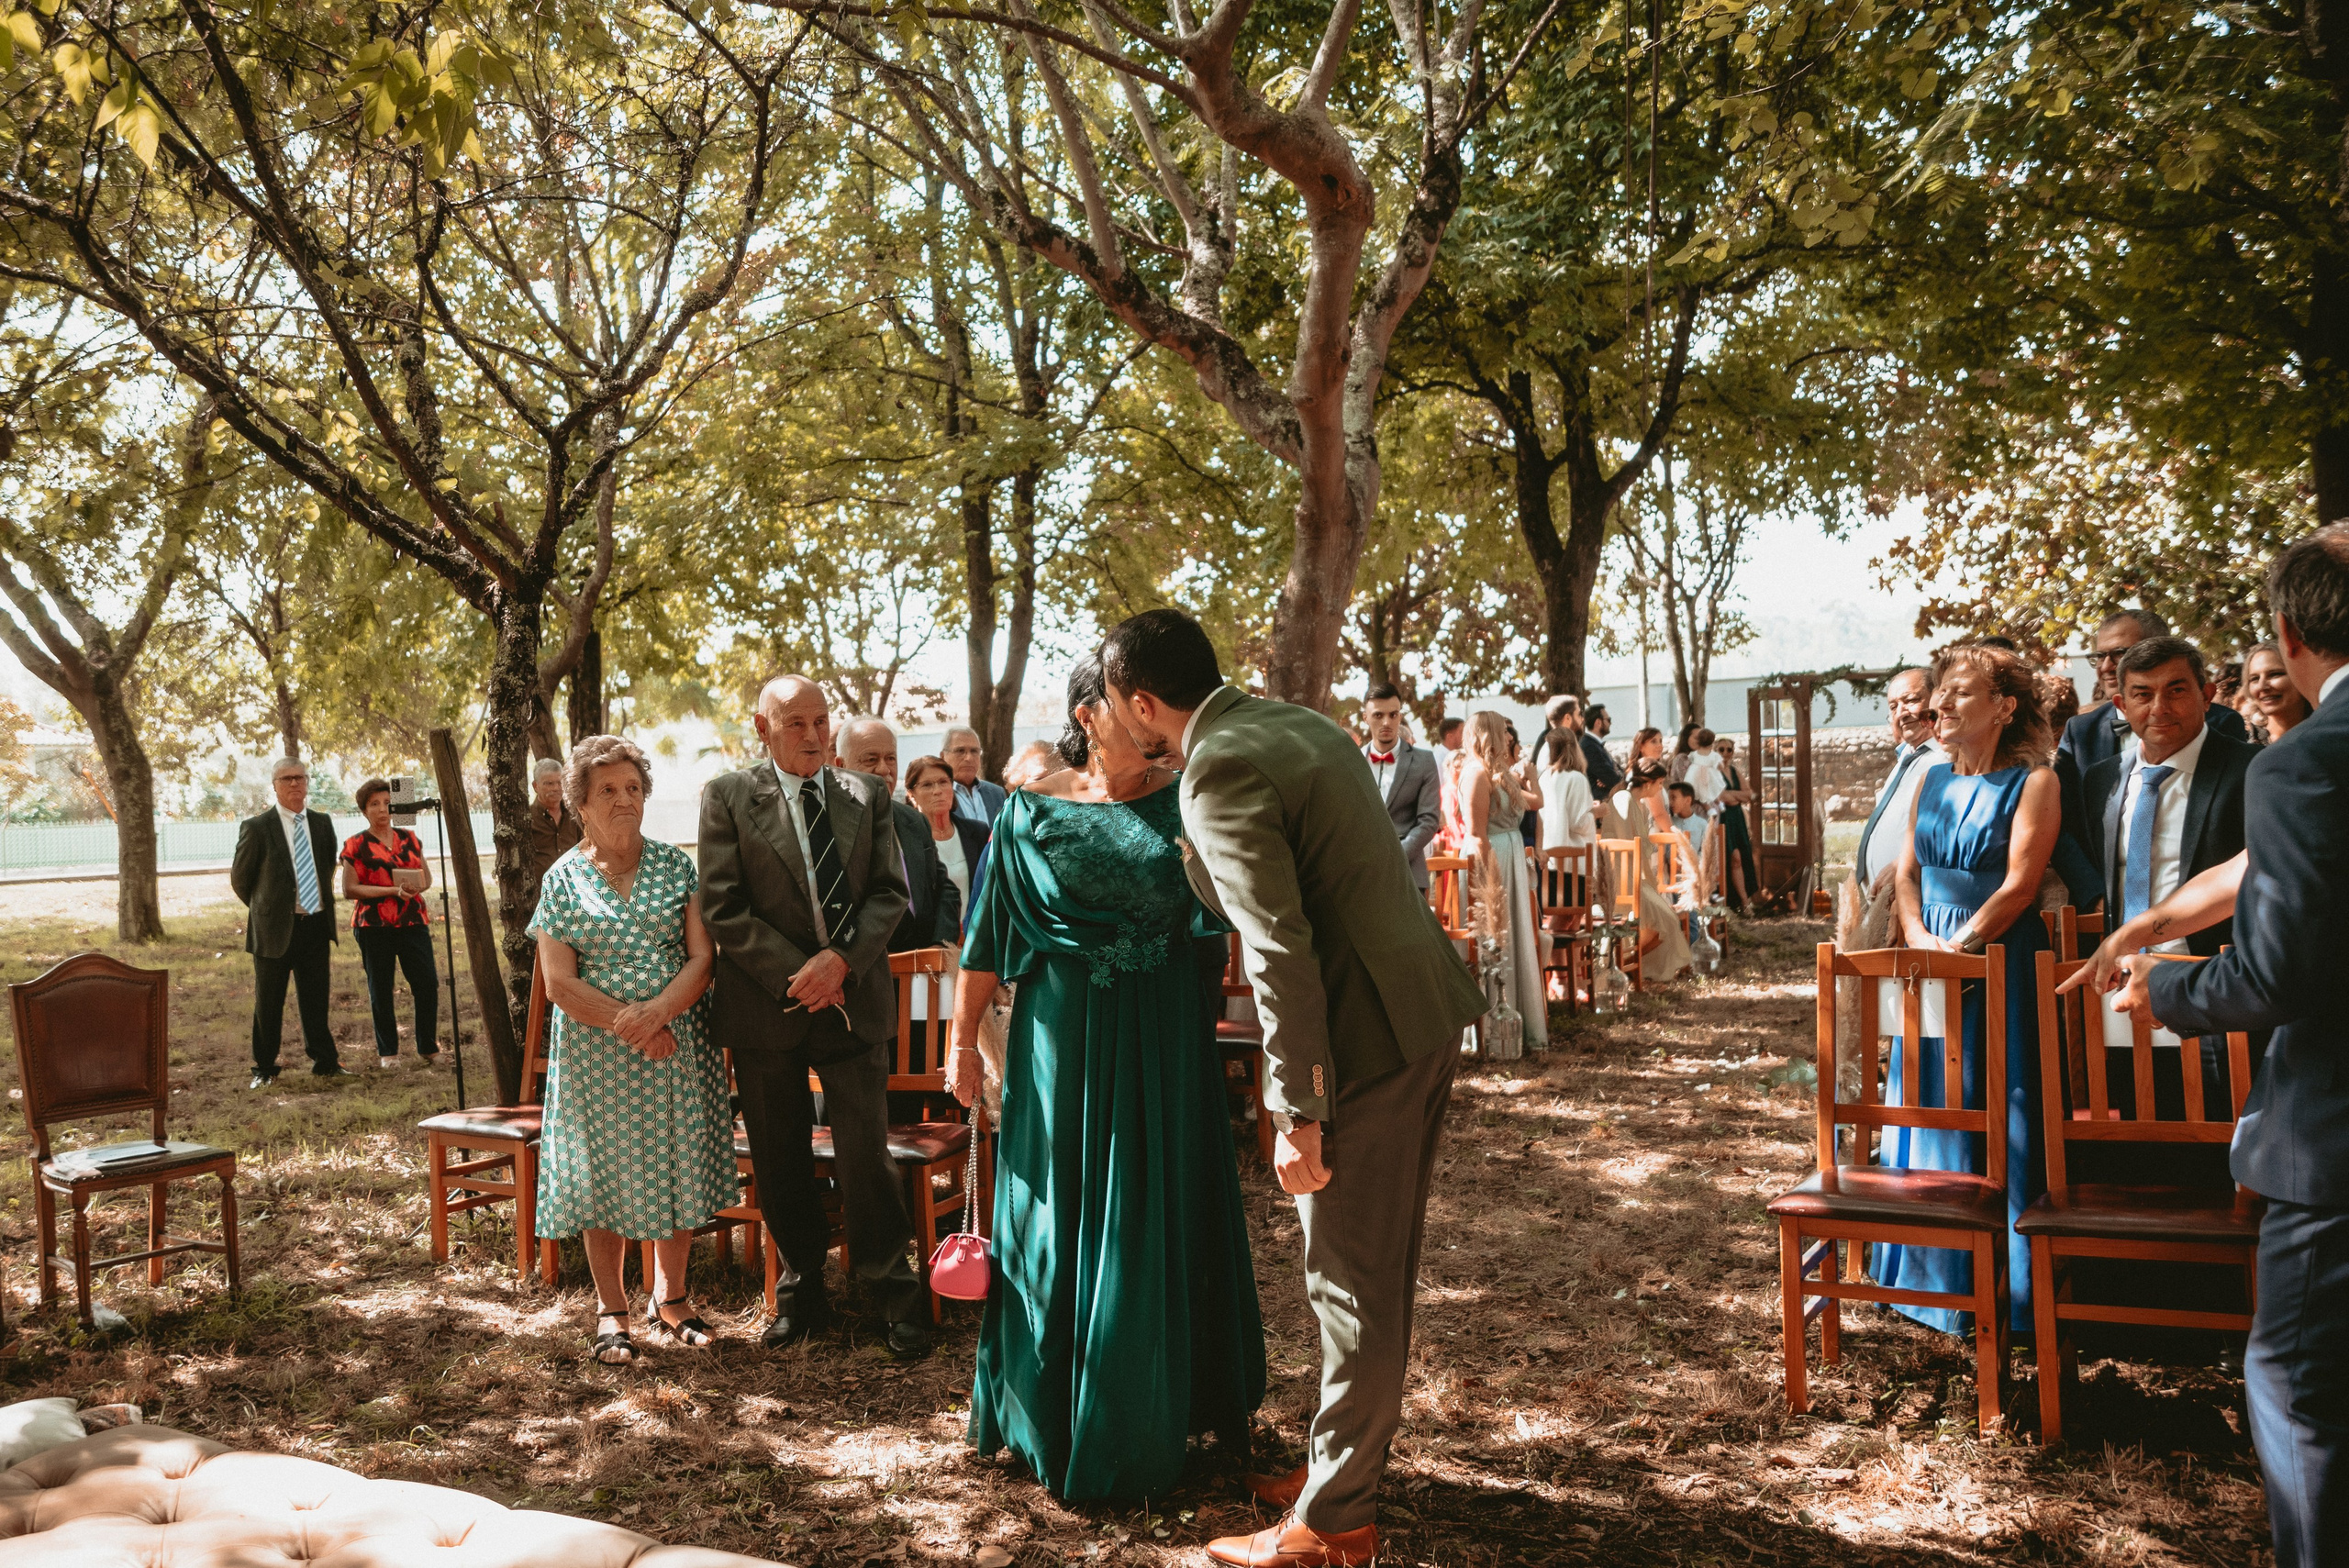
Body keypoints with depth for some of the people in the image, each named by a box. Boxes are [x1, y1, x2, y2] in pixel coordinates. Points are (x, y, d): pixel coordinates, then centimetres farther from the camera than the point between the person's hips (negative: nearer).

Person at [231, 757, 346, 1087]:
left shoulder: (323, 823, 7)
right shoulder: (256, 828, -7)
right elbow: (239, 879, 2)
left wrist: (323, 907, 13)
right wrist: (265, 910, 9)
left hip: (317, 926, 3)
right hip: (274, 929, -3)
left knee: (316, 999, 11)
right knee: (268, 1004, 6)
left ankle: (324, 1061, 20)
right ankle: (264, 1068, 18)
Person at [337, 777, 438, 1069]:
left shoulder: (409, 839, 13)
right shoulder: (355, 845, 1)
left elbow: (427, 876, 17)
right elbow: (350, 889, -6)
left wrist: (415, 885, -7)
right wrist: (393, 890, -15)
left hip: (412, 921, 3)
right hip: (373, 924, -3)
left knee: (427, 983, -4)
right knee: (380, 990, 3)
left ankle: (428, 1047, 9)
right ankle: (387, 1052, 14)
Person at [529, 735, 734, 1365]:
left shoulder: (676, 865, 3)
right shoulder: (563, 878, 0)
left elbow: (702, 957, -4)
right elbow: (560, 984, -5)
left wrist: (658, 1010, -21)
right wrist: (629, 1027, -15)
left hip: (679, 1047, 1)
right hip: (597, 1055, -1)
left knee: (679, 1172, 6)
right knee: (605, 1178, 6)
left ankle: (669, 1297, 26)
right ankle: (612, 1311, 22)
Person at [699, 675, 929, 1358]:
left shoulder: (868, 794, 7)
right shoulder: (727, 797, 0)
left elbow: (890, 892, 2)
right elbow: (723, 909, -6)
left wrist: (842, 959, -13)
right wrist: (793, 974, -13)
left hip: (853, 1001, 1)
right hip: (767, 1006, 0)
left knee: (866, 1157, 0)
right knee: (781, 1166, 10)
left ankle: (893, 1289, 16)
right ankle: (803, 1289, 27)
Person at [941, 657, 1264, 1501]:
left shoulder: (1184, 798, -1)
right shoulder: (1035, 811, -3)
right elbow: (989, 933, 1)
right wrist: (963, 1039, 2)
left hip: (1163, 1035, 1)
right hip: (1062, 1030, -1)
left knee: (1155, 1222, 9)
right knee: (1057, 1225, 8)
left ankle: (1141, 1421, 29)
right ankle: (1051, 1420, 27)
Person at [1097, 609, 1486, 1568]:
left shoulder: (1220, 771, -17)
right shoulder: (1296, 723, 12)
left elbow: (1281, 950, -23)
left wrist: (1297, 1114, -20)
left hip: (1366, 1037, -10)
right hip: (1422, 1010, 10)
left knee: (1353, 1283, 3)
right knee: (1376, 1266, 20)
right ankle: (1346, 1460, 37)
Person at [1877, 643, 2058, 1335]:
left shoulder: (2033, 782, -8)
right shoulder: (1933, 779, 10)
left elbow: (2019, 885, -15)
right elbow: (1906, 872, 9)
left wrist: (1957, 947, -18)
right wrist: (1919, 937, -8)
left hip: (2000, 961, -6)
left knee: (1996, 1116, -1)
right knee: (1929, 1109, 12)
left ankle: (2004, 1281, 12)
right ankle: (1933, 1271, 25)